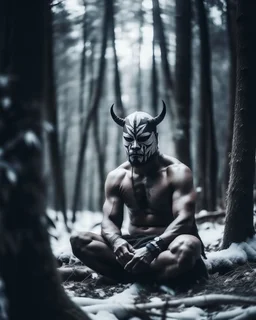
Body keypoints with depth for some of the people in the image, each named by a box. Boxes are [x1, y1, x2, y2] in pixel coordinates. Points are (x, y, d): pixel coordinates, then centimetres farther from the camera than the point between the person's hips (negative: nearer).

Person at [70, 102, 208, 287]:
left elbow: (184, 220, -19)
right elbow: (109, 220, 1)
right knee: (79, 241, -20)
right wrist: (116, 241, -26)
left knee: (188, 247, -40)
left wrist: (151, 248, -35)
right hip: (133, 245, 4)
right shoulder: (117, 177, 6)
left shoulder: (177, 173, -8)